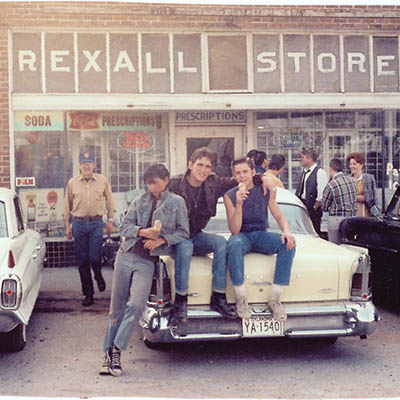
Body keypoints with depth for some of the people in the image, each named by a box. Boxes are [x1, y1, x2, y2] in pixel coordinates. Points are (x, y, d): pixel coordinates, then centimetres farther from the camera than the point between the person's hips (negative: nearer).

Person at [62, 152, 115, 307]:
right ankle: (88, 294, 13)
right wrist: (67, 225, 8)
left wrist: (110, 220, 7)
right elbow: (67, 205, 10)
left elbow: (110, 201, 11)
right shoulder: (72, 183, 3)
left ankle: (98, 277, 27)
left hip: (96, 223, -1)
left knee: (94, 257, -8)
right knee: (83, 261, 3)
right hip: (79, 223, 1)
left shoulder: (102, 181, 2)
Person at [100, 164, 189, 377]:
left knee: (136, 305, -17)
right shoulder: (140, 201, 12)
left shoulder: (177, 202, 5)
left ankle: (116, 350, -8)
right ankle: (108, 353, 10)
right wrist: (143, 232, -15)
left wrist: (161, 240, -11)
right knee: (117, 306, 3)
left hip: (147, 261, -3)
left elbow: (183, 233, 3)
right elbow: (125, 226, 4)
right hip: (126, 255, 3)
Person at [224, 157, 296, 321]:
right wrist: (239, 204, -27)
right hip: (241, 235, -2)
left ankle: (274, 298, -21)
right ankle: (241, 298, -27)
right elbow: (234, 230, -13)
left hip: (261, 234, 2)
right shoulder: (230, 195, -6)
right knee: (234, 244, -39)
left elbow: (279, 216, 2)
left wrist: (287, 231, -21)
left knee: (289, 244, -27)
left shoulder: (266, 191, 1)